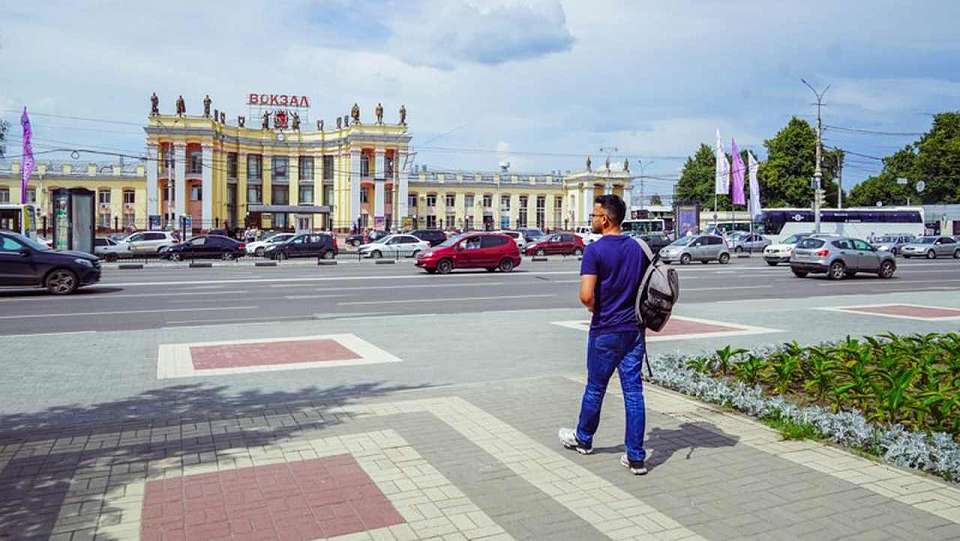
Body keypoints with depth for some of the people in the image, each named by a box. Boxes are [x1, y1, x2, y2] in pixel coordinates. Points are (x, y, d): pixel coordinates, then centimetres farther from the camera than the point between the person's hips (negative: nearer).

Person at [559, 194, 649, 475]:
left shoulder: (595, 250, -14)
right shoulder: (638, 248, 6)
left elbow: (586, 296, -21)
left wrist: (595, 310, -2)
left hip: (605, 331, -5)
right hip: (634, 329, 5)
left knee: (595, 388, 13)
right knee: (633, 391, 5)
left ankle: (583, 438, 34)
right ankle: (636, 457, 7)